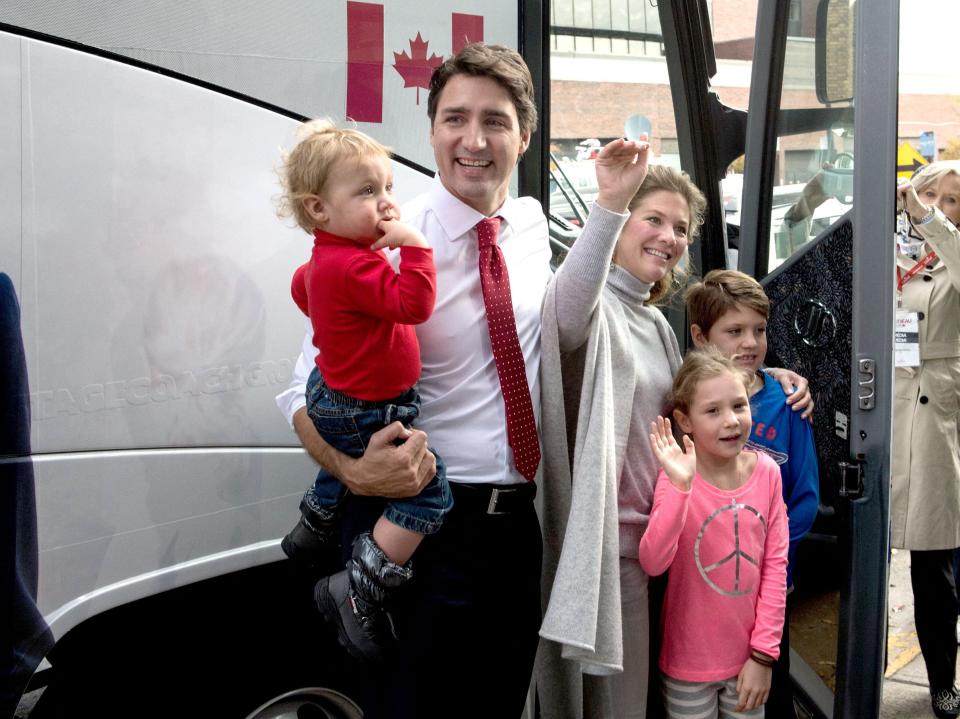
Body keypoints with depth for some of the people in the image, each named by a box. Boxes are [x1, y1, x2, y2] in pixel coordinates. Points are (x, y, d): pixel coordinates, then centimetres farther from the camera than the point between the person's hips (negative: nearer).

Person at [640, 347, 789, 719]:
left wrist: (764, 653, -4)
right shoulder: (677, 479, -15)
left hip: (748, 659, 3)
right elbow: (653, 563, -26)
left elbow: (775, 564, -2)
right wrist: (680, 486, -35)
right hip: (689, 663, -3)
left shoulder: (766, 471, -5)